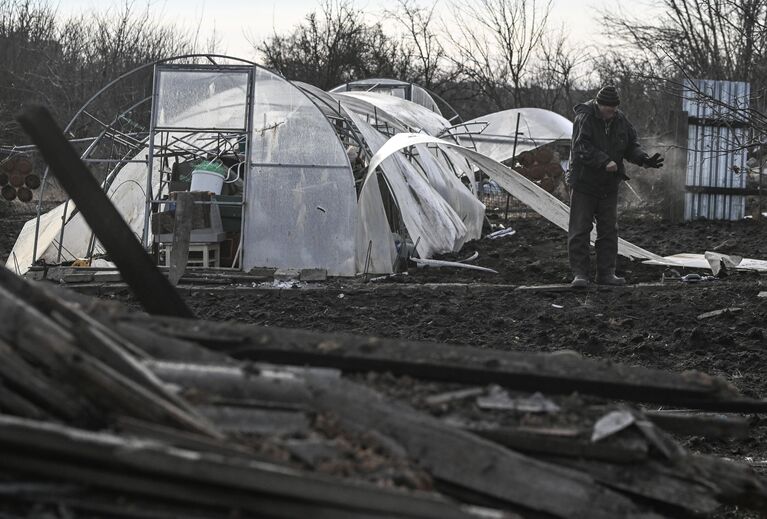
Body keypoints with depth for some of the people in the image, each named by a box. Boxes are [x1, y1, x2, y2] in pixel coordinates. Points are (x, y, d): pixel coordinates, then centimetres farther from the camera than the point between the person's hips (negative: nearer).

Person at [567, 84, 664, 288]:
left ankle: (606, 273, 12)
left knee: (609, 230, 6)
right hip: (584, 182, -6)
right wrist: (605, 162, -37)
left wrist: (644, 159, -12)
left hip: (608, 186, 6)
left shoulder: (620, 121, 4)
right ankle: (580, 273, -3)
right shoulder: (584, 119, -15)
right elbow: (583, 148, -25)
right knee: (580, 229, -5)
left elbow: (631, 145, 8)